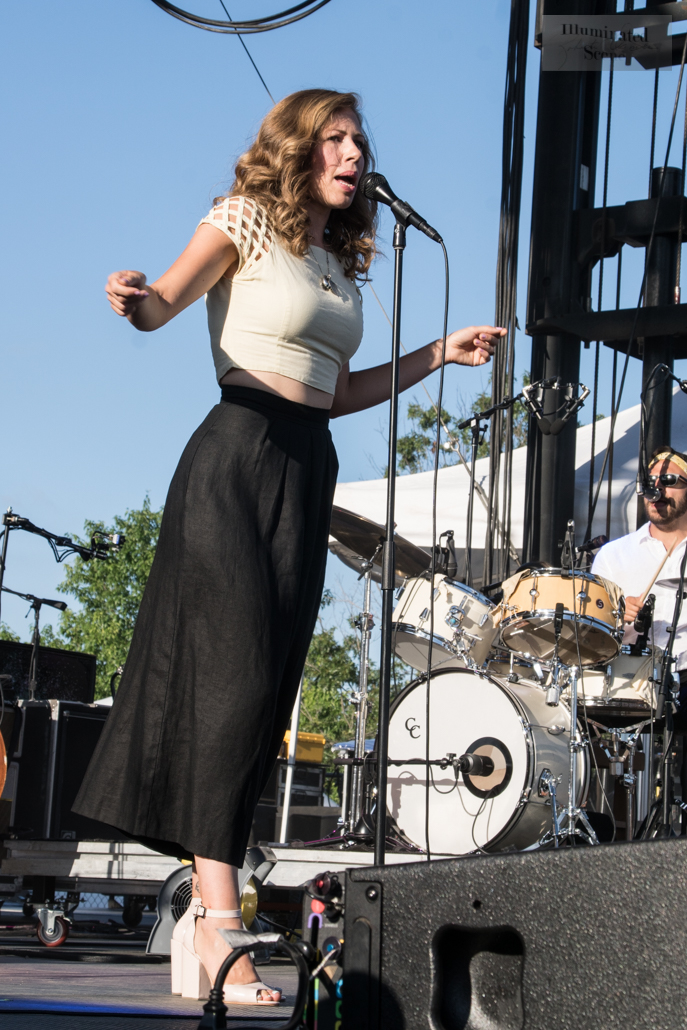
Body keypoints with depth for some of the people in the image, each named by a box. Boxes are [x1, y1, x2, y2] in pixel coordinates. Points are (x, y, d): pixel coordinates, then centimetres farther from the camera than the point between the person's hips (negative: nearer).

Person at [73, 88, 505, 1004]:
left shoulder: (340, 262, 21)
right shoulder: (248, 219, 0)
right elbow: (165, 300, -13)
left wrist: (439, 355, 22)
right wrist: (137, 302, -36)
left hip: (308, 475, 7)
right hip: (239, 457, -7)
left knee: (266, 695, 2)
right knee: (237, 677, -17)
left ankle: (203, 921, 3)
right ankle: (219, 926, -21)